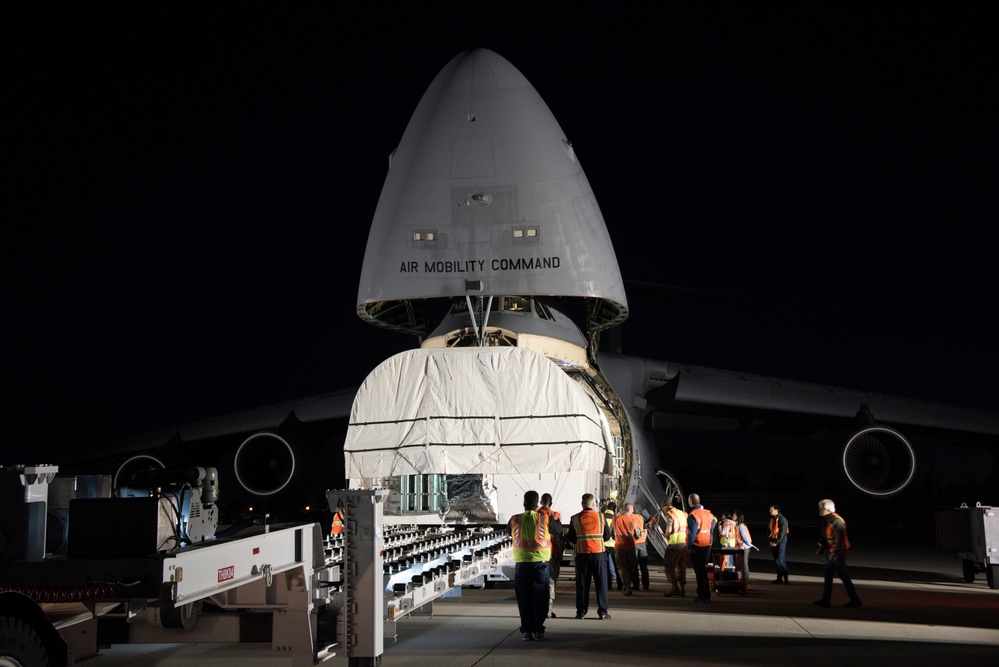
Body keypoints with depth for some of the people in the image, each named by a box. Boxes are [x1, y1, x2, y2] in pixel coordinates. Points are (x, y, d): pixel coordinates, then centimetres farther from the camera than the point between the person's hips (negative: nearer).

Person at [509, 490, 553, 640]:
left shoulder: (514, 520, -2)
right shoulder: (545, 519, -6)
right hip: (540, 564, -1)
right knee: (539, 598, 8)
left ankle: (526, 630, 8)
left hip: (521, 564, 1)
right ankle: (538, 630, 9)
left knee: (524, 599, 8)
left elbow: (509, 534, 13)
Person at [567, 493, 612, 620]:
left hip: (582, 554, 0)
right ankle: (602, 611, 6)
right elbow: (607, 536, 4)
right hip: (599, 553, 0)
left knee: (582, 584, 8)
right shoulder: (600, 517, -2)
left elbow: (571, 538, 2)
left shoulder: (575, 518, -3)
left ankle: (581, 611, 9)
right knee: (601, 583, 6)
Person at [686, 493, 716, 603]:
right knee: (704, 570, 17)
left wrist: (688, 546, -6)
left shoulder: (692, 515, -15)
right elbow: (712, 530, 9)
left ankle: (702, 596, 1)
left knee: (699, 572, 0)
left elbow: (692, 533, -17)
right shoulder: (709, 514, 6)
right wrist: (710, 542, 17)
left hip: (696, 547, -6)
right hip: (707, 546, 6)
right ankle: (707, 595, 19)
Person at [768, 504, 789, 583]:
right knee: (776, 561, 7)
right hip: (773, 543, 7)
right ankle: (779, 577, 12)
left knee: (781, 561, -9)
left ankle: (785, 578, -3)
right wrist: (770, 541, 6)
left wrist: (777, 542, -16)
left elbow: (783, 532, -16)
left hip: (781, 542, -7)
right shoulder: (772, 519, 11)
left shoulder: (782, 519, -12)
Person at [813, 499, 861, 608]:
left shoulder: (837, 521, -18)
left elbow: (840, 538, -23)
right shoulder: (826, 521, 11)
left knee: (844, 576, -3)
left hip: (838, 553, -9)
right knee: (828, 577, 10)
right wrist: (821, 546, 15)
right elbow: (824, 536, 21)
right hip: (830, 553, 9)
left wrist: (836, 552, -26)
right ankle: (825, 600, 14)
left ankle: (855, 599, 6)